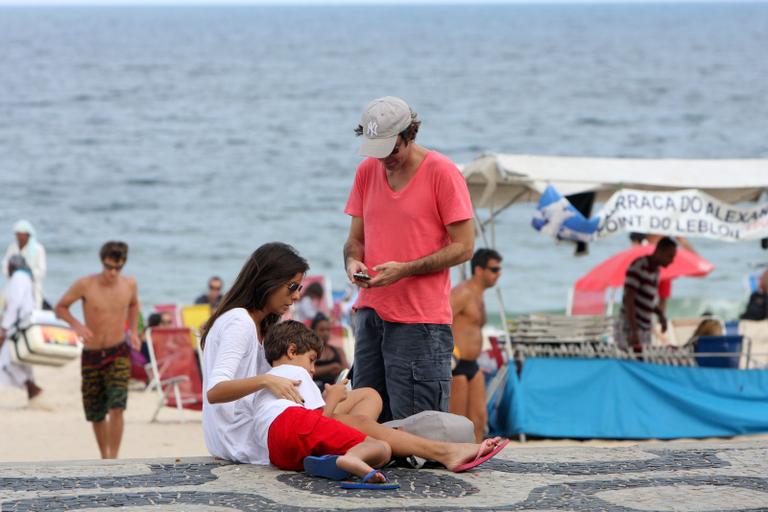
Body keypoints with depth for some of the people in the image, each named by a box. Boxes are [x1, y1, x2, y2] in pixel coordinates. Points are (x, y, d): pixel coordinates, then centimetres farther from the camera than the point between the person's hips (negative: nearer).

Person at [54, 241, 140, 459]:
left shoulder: (130, 284, -3)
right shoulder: (85, 285, -12)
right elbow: (60, 308, -2)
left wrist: (133, 331, 6)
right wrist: (76, 324, -20)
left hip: (118, 353, 0)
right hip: (92, 356, 0)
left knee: (116, 407, -19)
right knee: (96, 414, 10)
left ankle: (113, 460, -17)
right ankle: (104, 458, 30)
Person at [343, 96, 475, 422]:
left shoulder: (442, 172, -7)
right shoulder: (367, 171, 11)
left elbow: (463, 247, -8)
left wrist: (405, 269, -18)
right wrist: (352, 261, -6)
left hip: (420, 320, -6)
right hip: (371, 311, 6)